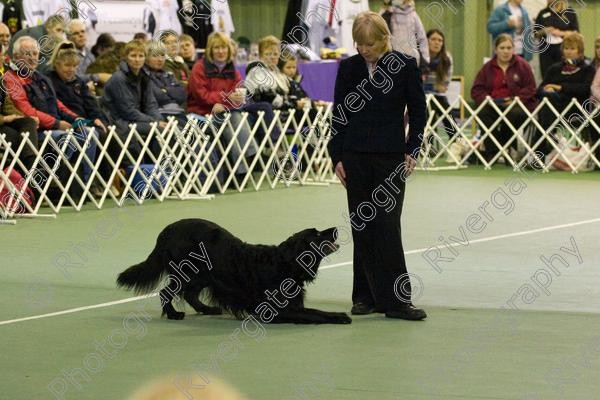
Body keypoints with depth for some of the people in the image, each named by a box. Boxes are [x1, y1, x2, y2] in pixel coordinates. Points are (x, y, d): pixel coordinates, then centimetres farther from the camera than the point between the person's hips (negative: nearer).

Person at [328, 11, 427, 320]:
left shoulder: (405, 66, -5)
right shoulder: (348, 68, 2)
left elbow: (418, 111, 1)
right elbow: (338, 115, 6)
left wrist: (412, 151, -6)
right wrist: (336, 158, 2)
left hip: (390, 156, -2)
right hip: (355, 155, 2)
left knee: (388, 225, -7)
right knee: (362, 226, 5)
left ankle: (396, 300, -7)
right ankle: (366, 295, 11)